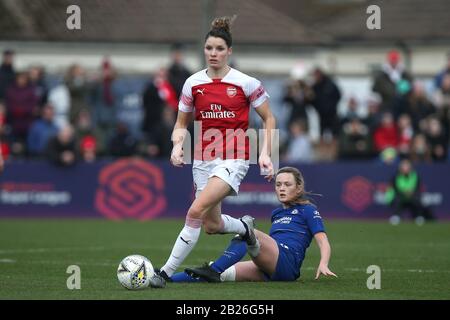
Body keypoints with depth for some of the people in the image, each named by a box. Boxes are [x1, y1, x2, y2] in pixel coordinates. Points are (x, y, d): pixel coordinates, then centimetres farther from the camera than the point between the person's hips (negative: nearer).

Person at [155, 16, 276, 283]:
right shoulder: (193, 83, 3)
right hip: (203, 158, 5)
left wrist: (265, 154, -6)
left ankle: (167, 271, -17)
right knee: (212, 225, 9)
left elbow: (269, 119, 4)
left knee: (196, 212, -22)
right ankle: (244, 226, 43)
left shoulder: (246, 83, -6)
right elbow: (182, 123, 12)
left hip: (234, 158, -5)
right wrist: (178, 146, -8)